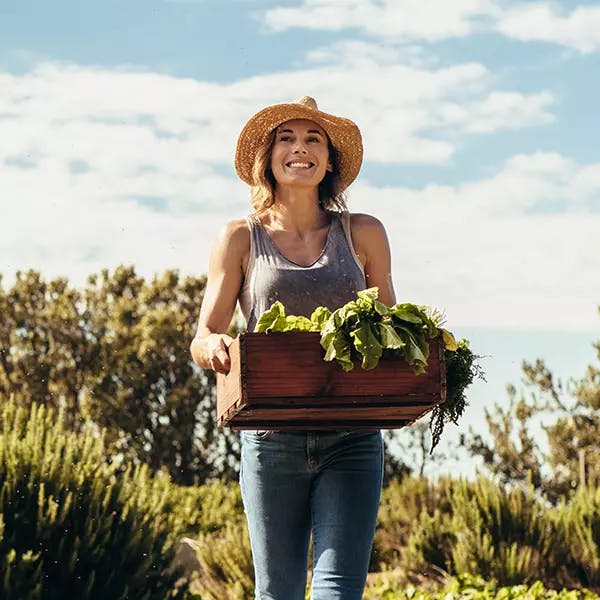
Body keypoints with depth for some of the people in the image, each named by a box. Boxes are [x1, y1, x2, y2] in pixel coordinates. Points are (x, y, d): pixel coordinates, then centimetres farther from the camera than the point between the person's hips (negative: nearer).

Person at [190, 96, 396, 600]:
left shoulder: (364, 234, 11)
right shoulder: (242, 239, 8)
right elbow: (202, 339, 6)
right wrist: (215, 347, -18)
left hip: (351, 439, 0)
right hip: (272, 439, 0)